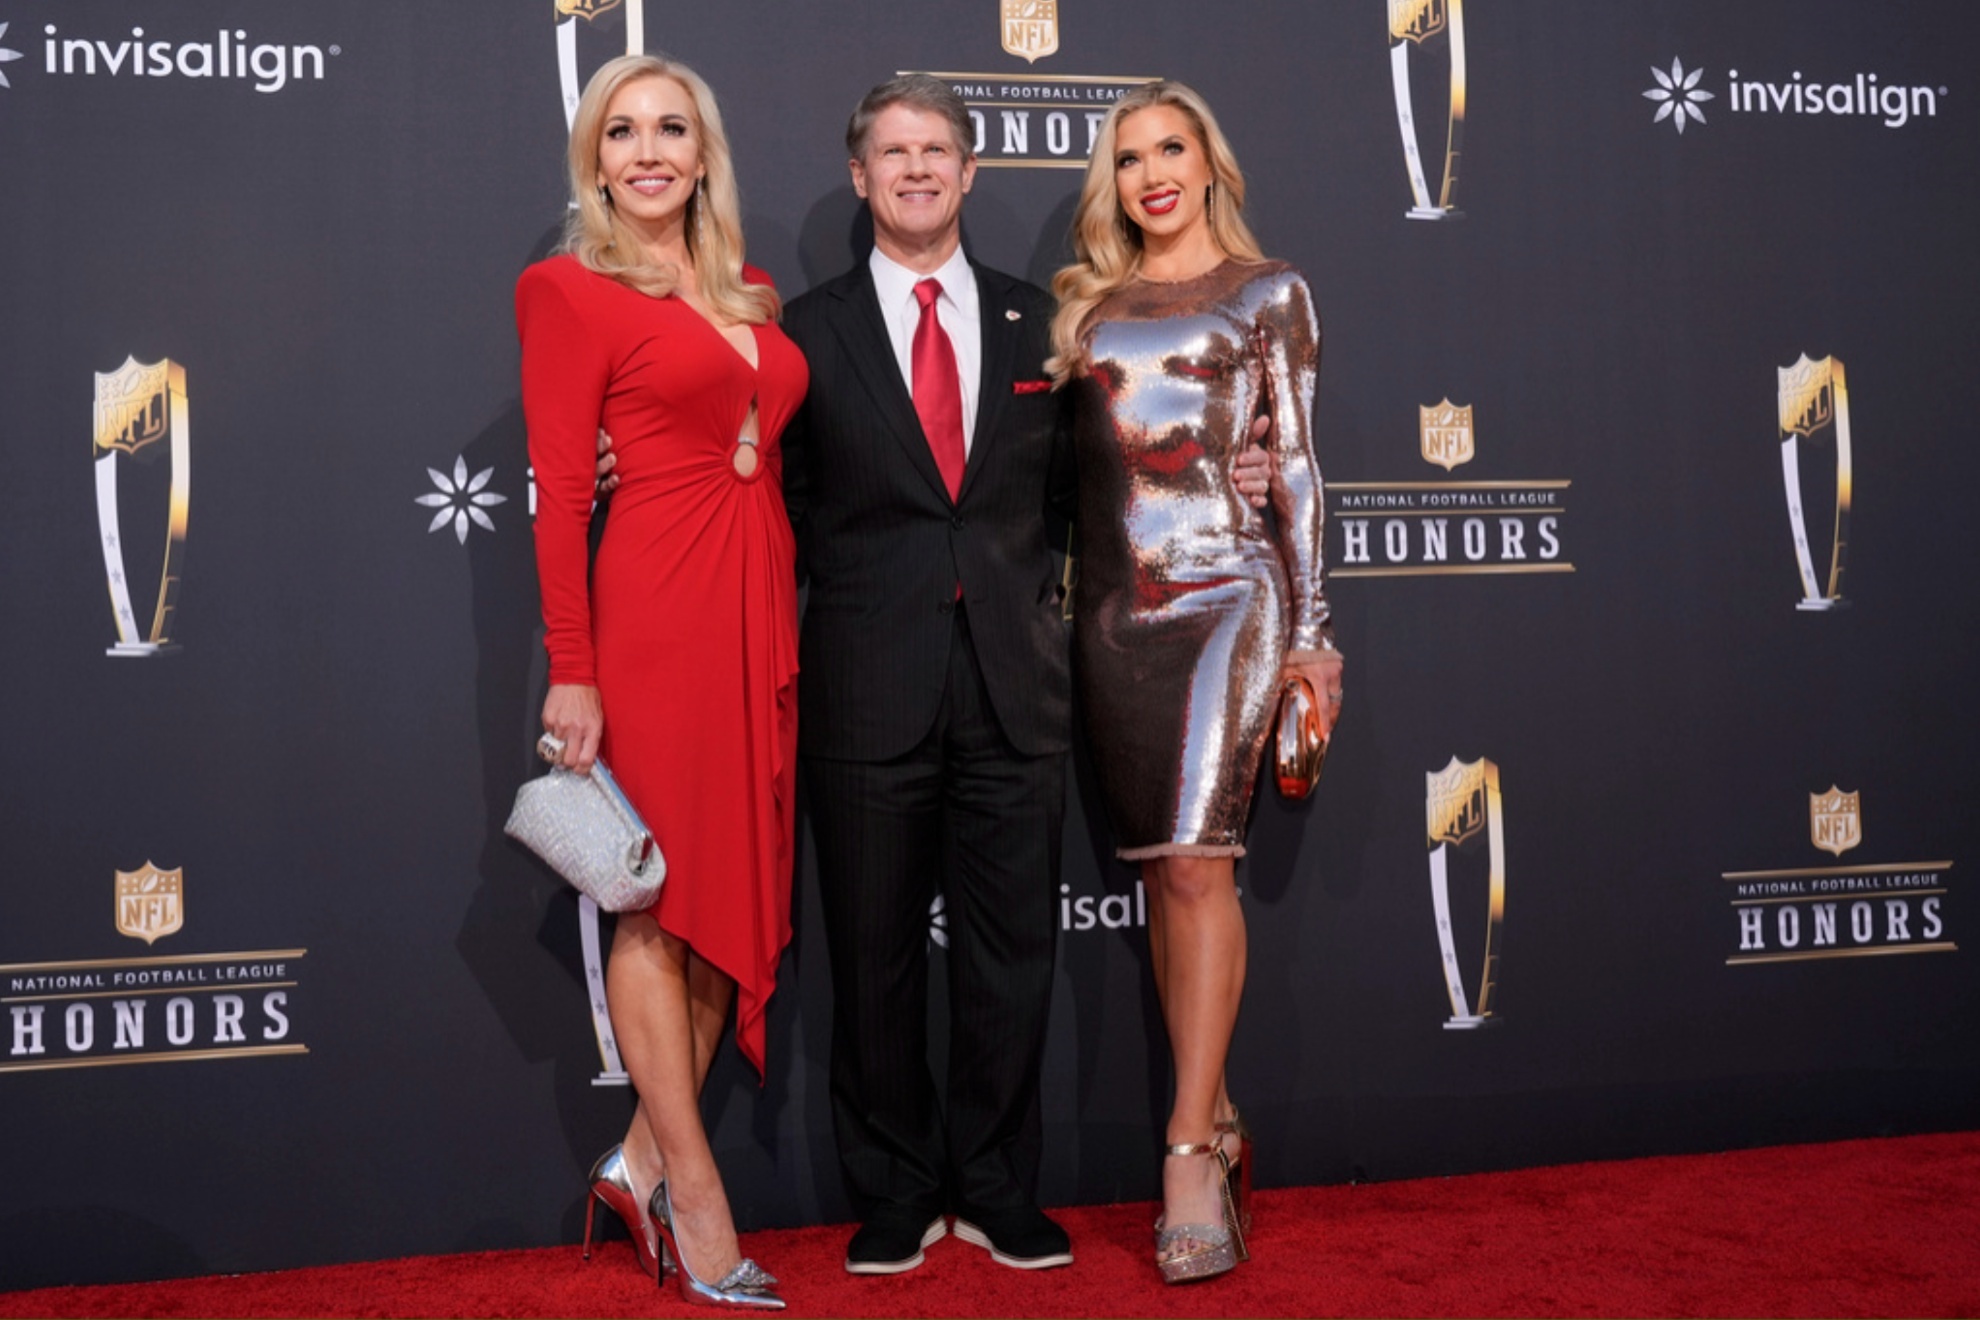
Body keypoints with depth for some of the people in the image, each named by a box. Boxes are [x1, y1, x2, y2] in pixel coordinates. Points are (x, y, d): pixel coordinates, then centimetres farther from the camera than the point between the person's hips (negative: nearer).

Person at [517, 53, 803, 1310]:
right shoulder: (574, 294, -1)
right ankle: (697, 1196, 9)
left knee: (739, 886, 8)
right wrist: (572, 674, -12)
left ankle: (646, 1157, 20)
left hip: (762, 605, 7)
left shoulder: (754, 298, 17)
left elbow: (773, 462, 15)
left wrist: (785, 629, 8)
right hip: (657, 606, -7)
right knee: (661, 900, 0)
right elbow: (560, 496, -7)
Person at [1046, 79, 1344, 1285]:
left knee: (1197, 861, -13)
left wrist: (1311, 631, -2)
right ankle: (1220, 1122, 17)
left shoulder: (1267, 292, 6)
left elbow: (1297, 466, 3)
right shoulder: (1085, 302, 15)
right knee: (1164, 869, 6)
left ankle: (1189, 1150, -8)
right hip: (1114, 608, 4)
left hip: (1225, 594, -4)